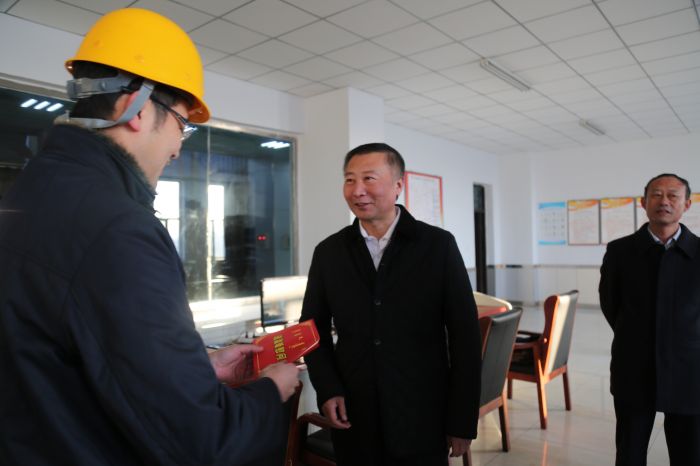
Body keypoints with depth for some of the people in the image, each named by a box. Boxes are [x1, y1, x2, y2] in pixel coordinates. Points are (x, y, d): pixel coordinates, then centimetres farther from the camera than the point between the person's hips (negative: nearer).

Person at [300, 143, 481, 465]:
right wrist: (327, 390, -4)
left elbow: (464, 336, -5)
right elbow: (313, 329, 9)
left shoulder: (438, 245, -6)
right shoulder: (329, 252, 0)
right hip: (353, 422, 2)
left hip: (422, 421, -1)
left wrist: (462, 422, -4)